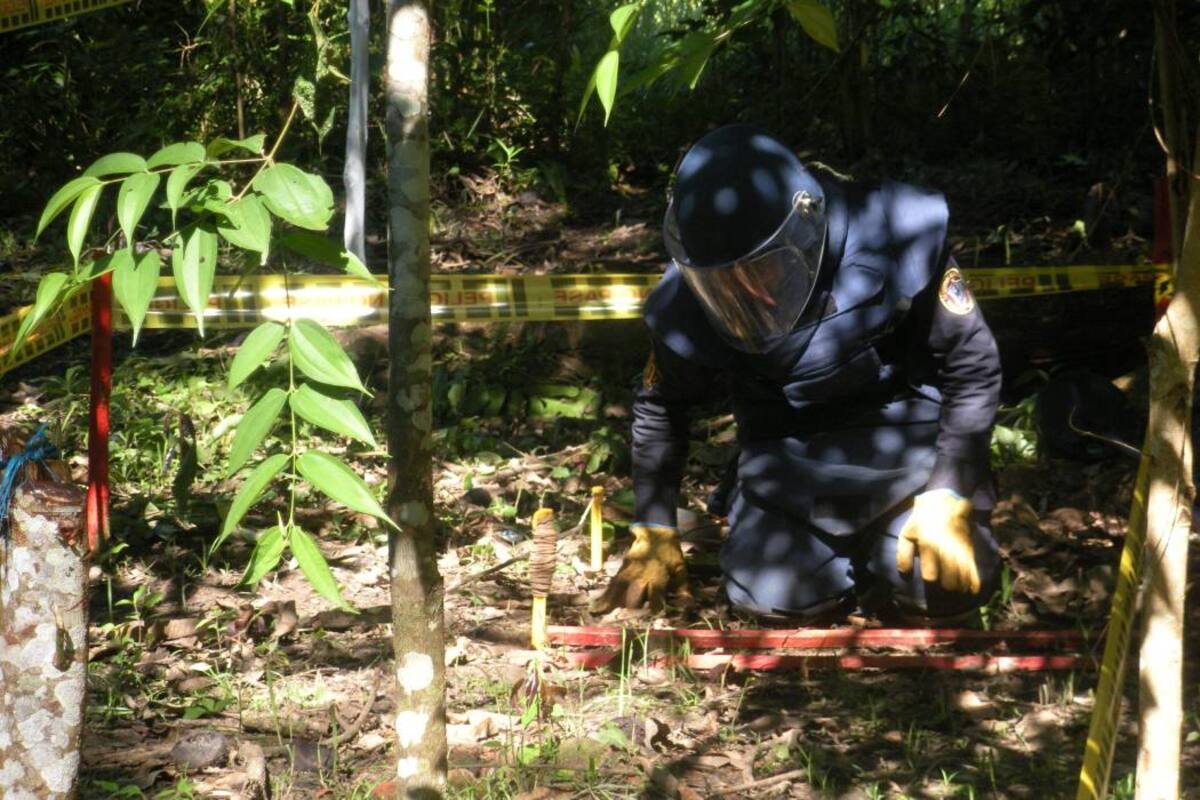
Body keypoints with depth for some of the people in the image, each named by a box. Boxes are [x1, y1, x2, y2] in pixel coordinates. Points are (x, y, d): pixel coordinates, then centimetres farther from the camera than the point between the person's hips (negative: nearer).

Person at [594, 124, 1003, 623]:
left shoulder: (894, 241, -22)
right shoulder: (690, 304, -14)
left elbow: (973, 368, -12)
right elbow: (659, 408, 5)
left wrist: (948, 500, -17)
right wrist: (654, 535, 4)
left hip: (901, 432, -1)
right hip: (786, 457, 1)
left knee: (948, 588, -21)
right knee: (773, 593, -22)